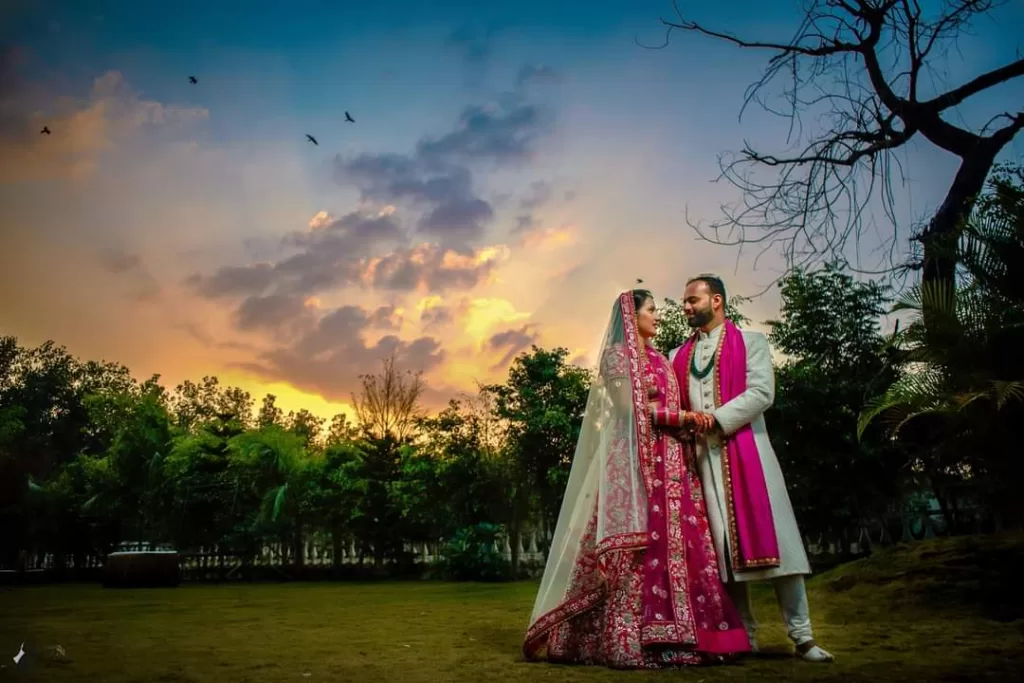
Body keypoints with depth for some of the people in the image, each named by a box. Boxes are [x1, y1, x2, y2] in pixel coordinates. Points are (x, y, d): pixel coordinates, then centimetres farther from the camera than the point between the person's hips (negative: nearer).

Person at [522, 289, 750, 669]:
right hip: (634, 461, -8)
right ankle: (633, 641, -8)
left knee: (678, 541, 1)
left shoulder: (658, 360, 22)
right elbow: (632, 408, -11)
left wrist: (690, 423, -2)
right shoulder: (617, 355, -1)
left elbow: (669, 407, 17)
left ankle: (677, 634, 3)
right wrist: (686, 417, -10)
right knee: (640, 545, -11)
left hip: (668, 462, 8)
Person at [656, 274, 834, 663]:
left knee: (771, 536, -6)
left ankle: (801, 635, 1)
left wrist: (717, 419, -15)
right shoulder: (678, 356, 19)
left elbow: (761, 392, -7)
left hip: (746, 451, -3)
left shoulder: (749, 341, 7)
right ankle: (745, 637, 10)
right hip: (702, 457, 4)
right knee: (723, 544, 2)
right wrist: (680, 421, -9)